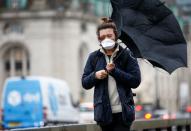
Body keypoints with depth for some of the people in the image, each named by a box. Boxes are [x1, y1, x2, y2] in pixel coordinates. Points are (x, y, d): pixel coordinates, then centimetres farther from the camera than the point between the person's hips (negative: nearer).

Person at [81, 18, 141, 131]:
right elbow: (85, 83, 9)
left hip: (122, 112, -3)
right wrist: (95, 75, -12)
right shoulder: (94, 57, 9)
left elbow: (136, 81, -7)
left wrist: (114, 71, -14)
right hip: (103, 112, 3)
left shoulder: (126, 55, 1)